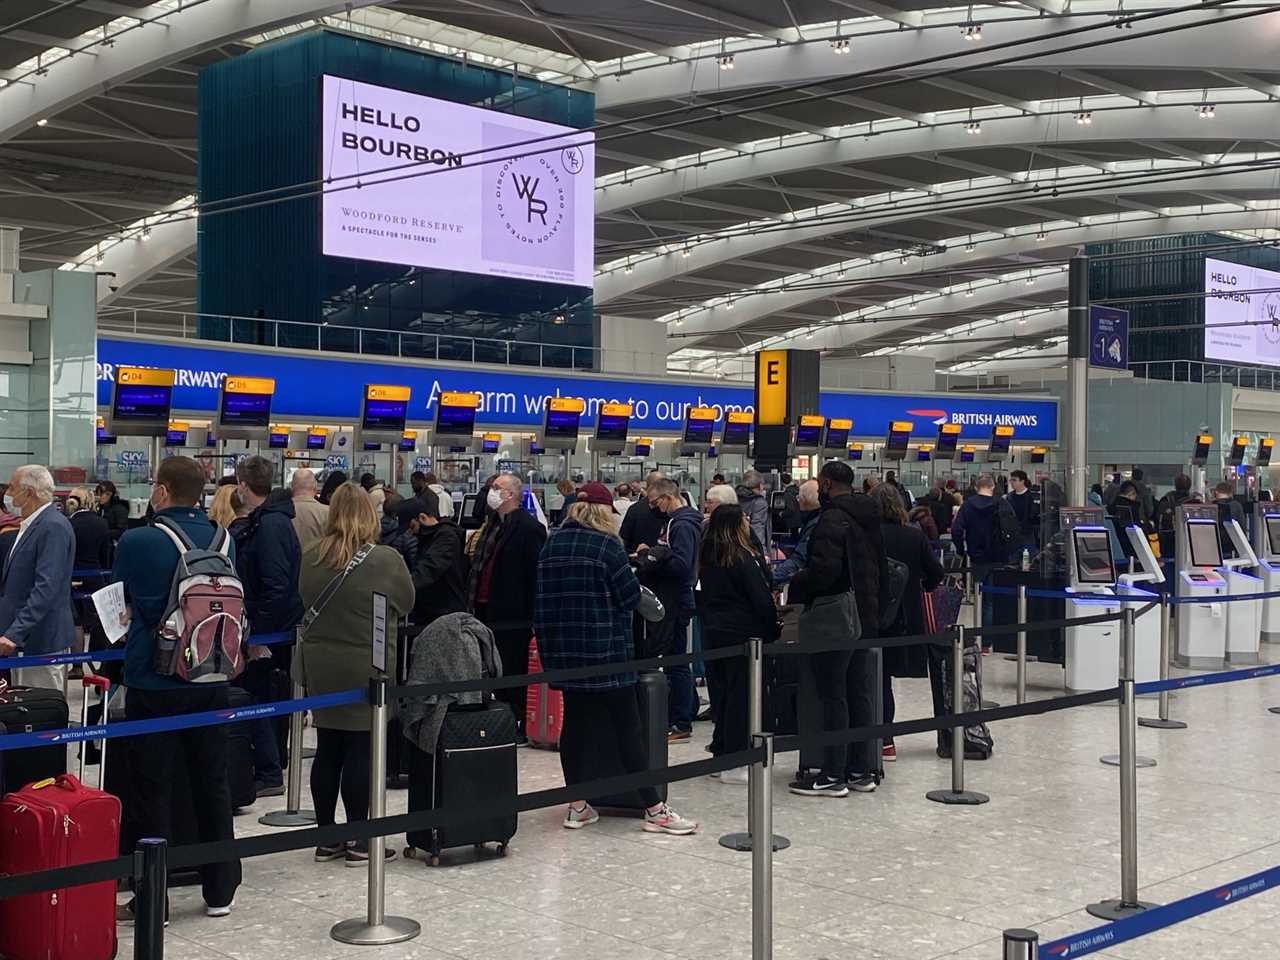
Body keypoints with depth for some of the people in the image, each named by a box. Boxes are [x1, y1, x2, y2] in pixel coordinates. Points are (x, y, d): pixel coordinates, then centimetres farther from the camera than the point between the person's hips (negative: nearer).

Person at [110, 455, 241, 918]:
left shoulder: (136, 542, -14)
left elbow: (122, 602, 2)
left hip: (153, 684, -4)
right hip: (211, 681, 4)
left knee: (152, 790, 5)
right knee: (212, 785, 14)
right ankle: (220, 891, 23)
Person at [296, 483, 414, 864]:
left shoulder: (311, 558, -1)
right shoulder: (385, 560, -13)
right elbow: (406, 603, 2)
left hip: (320, 668, 4)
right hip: (367, 669, -4)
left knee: (327, 750, 10)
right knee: (360, 752, 1)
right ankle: (359, 841, 7)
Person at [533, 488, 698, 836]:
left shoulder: (550, 545, 7)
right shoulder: (607, 545, -10)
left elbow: (541, 598, 11)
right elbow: (631, 596, -10)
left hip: (563, 650, 5)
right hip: (604, 649, -5)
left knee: (575, 722, 12)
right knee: (627, 727, -1)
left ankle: (577, 806, 13)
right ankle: (654, 809, 2)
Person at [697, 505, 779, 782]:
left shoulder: (707, 558, 8)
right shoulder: (744, 558, -13)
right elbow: (761, 599, -12)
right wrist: (773, 631, -3)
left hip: (713, 634, 7)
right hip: (743, 634, -7)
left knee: (720, 693, 13)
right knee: (741, 695, -3)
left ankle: (721, 755, 18)